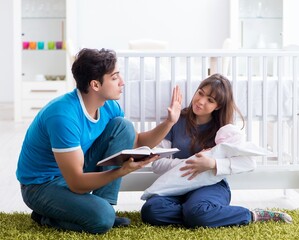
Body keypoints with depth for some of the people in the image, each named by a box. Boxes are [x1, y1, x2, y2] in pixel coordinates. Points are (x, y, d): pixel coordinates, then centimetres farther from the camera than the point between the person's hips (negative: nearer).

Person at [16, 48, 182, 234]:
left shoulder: (108, 106, -7)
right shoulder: (63, 115, -32)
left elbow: (137, 143, 7)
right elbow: (77, 183, -31)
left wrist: (169, 122, -8)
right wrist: (123, 170, -41)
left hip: (78, 170, 8)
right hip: (43, 184, -8)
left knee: (123, 126, -8)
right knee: (102, 218, -32)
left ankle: (104, 206, -5)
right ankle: (47, 217, -2)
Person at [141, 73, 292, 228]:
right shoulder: (177, 121, 4)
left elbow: (249, 161, -12)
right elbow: (157, 162, -3)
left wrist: (212, 164, -25)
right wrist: (189, 163, -16)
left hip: (212, 186, -3)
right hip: (178, 186, 3)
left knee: (196, 213, -39)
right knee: (150, 210, -31)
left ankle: (252, 216, -16)